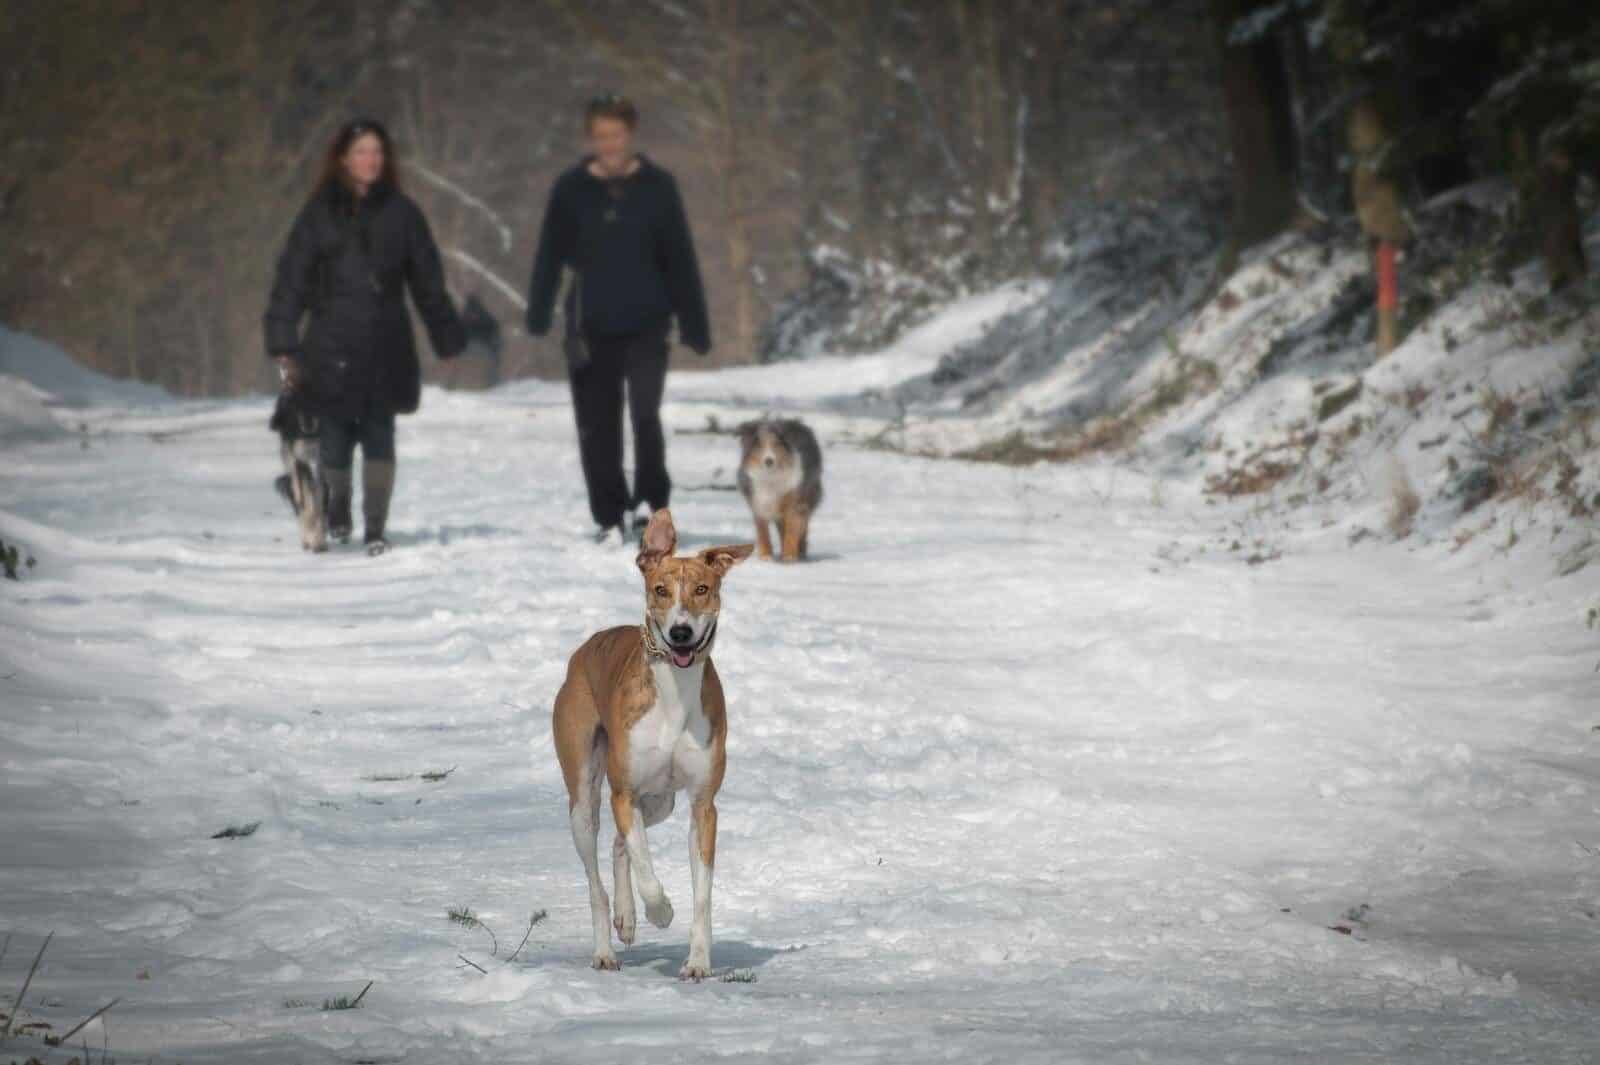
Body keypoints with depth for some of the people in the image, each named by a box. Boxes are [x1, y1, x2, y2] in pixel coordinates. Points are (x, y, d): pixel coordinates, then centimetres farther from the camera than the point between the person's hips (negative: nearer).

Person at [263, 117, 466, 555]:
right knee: (335, 437, 1)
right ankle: (338, 506, 28)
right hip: (331, 345, -1)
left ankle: (376, 528, 6)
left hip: (386, 348, 1)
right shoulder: (320, 213, 3)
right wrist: (284, 346, -3)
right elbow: (291, 280, 3)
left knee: (379, 435, -2)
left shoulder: (401, 212, 6)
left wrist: (448, 338, 6)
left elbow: (428, 282, 10)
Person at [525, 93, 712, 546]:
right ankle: (609, 517, 13)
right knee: (597, 426, 4)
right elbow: (550, 256, 4)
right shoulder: (571, 189, 4)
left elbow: (680, 259, 5)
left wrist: (695, 324, 3)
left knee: (645, 412, -17)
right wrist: (537, 315, -6)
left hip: (646, 322, -1)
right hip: (590, 326, 2)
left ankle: (649, 501, -1)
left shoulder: (657, 186, 3)